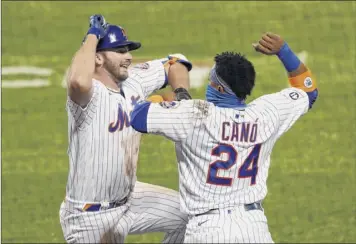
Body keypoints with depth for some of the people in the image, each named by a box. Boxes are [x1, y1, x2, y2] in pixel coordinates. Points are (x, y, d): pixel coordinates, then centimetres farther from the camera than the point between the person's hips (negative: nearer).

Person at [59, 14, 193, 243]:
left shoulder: (134, 81, -2)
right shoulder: (90, 93, -26)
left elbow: (174, 63, 14)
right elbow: (78, 81, -52)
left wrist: (181, 94, -8)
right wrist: (93, 35, -35)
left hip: (128, 198, 8)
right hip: (91, 219, -8)